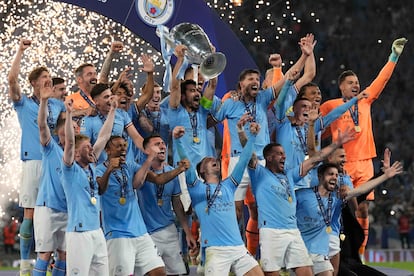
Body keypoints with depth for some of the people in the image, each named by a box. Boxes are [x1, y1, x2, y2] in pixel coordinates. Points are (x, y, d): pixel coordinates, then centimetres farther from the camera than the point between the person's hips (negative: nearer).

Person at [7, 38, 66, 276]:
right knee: (31, 215, -5)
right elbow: (12, 79, -5)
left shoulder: (58, 105, 17)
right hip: (34, 162, -3)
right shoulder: (24, 104, 8)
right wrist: (21, 51, -4)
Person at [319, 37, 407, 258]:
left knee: (362, 209, 2)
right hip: (343, 164, -4)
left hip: (364, 163, 4)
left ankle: (359, 253, 6)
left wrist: (394, 56, 12)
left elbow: (381, 80, 14)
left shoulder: (365, 101, 13)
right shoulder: (331, 106, 1)